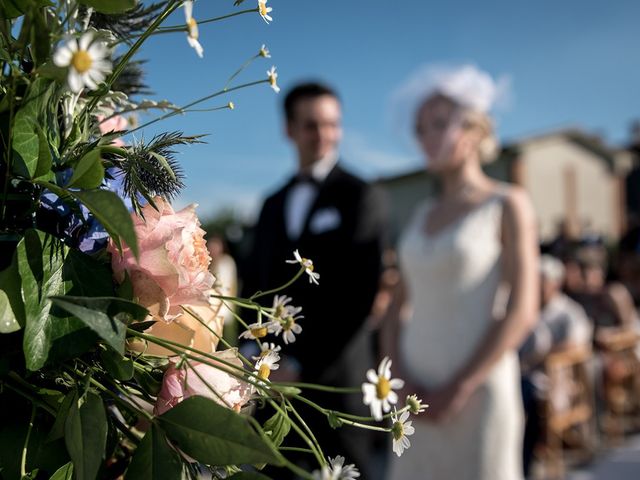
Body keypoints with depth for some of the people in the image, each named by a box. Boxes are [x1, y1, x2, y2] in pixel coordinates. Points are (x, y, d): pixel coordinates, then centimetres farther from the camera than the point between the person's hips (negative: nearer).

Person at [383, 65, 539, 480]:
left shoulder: (508, 205, -2)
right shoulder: (423, 216, 12)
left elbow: (522, 312, -11)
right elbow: (400, 310, 11)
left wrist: (458, 390, -14)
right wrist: (404, 381, -4)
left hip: (477, 394, -5)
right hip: (419, 399, 5)